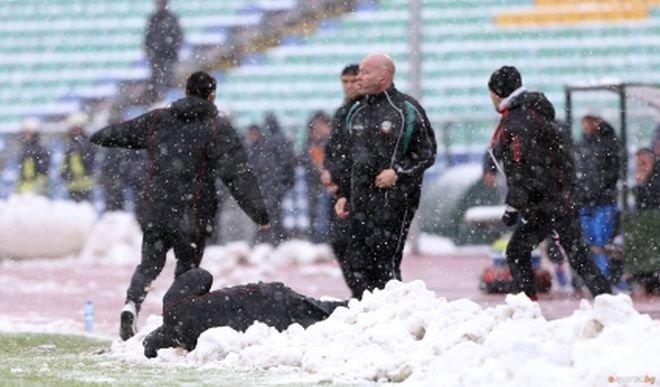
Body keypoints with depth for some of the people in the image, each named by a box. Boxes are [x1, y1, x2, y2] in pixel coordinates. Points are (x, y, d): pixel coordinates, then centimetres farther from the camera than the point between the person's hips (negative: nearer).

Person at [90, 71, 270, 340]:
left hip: (154, 213, 3)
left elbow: (121, 133, 22)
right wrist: (259, 213, -8)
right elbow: (238, 175, -10)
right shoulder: (218, 129, -4)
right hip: (192, 217, -3)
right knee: (187, 268, 9)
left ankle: (132, 304, -10)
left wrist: (99, 136, 45)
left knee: (149, 264, 16)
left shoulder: (157, 121, 8)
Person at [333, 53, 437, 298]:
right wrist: (343, 194, 17)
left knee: (385, 262, -11)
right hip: (360, 203, 6)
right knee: (359, 262, 3)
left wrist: (398, 172, -15)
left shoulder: (407, 110, -4)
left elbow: (427, 154, -2)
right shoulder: (357, 111, 16)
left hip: (394, 201, -6)